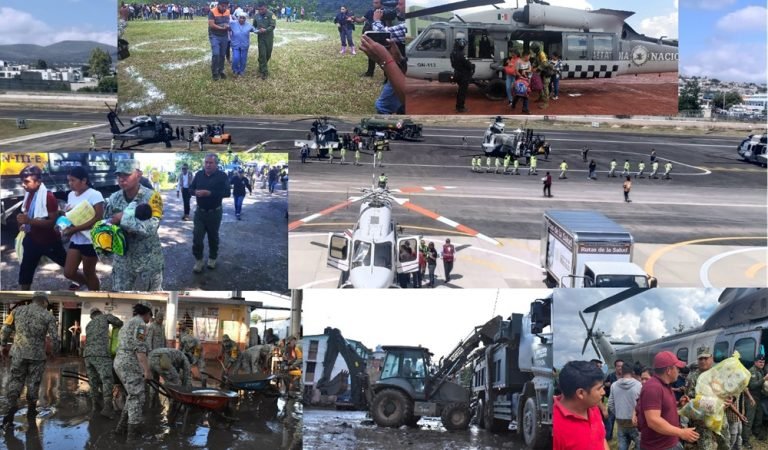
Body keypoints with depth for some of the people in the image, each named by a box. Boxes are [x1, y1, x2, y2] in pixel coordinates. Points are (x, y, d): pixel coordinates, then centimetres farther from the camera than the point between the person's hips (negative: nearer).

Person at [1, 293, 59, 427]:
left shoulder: (17, 310, 3)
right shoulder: (48, 316, -3)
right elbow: (54, 338, -6)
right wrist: (55, 347, 16)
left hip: (18, 353, 1)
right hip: (37, 354, -1)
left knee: (15, 381, 9)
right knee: (33, 382, 16)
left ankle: (12, 407, -11)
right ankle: (31, 409, 27)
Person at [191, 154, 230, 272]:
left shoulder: (222, 176, -10)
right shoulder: (199, 174, 2)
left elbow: (226, 192, -19)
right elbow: (191, 188, 7)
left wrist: (210, 193, -29)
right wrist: (196, 192, -18)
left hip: (214, 213, -2)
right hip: (200, 212, 2)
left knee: (213, 237, 14)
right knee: (197, 237, -3)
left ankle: (212, 258, 32)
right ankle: (198, 260, 10)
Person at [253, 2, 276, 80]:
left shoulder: (270, 14, -9)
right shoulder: (257, 16, 2)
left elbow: (273, 25, -16)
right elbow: (254, 26, 16)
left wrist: (265, 30, -30)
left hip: (269, 37, -1)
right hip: (261, 37, 1)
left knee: (268, 54, 10)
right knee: (262, 54, -6)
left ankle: (262, 67, 34)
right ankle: (264, 72, -3)